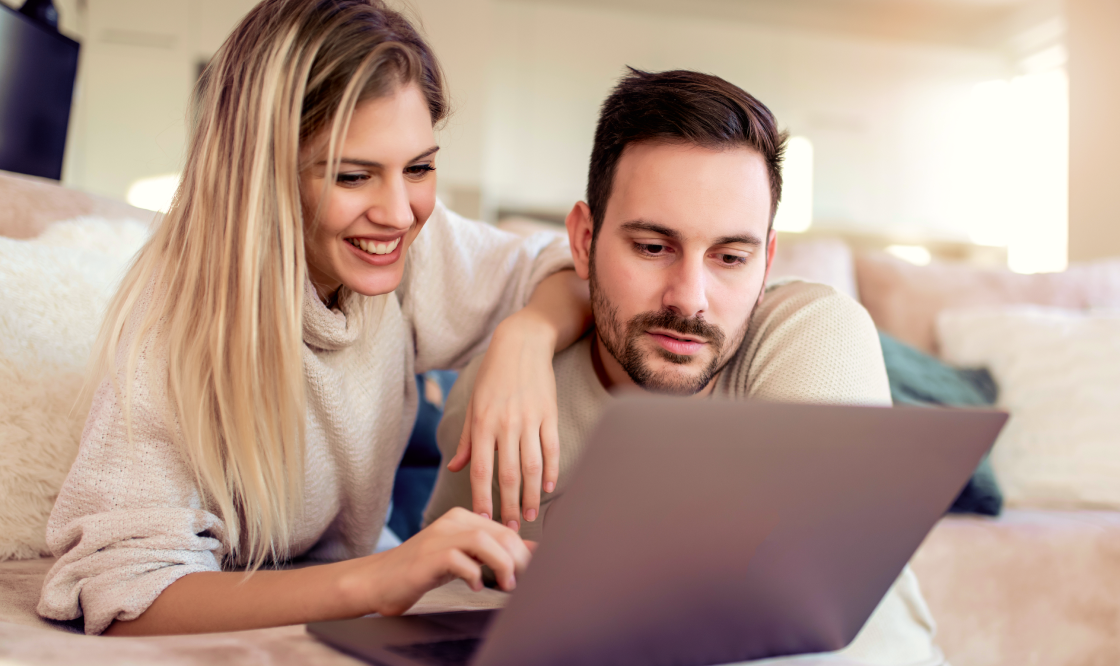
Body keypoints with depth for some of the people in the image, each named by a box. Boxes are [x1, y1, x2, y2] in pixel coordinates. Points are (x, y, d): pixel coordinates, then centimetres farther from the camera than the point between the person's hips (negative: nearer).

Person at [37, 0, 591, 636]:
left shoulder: (416, 247, -13)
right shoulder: (178, 321, -27)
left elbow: (572, 275, -3)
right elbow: (121, 595, -33)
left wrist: (527, 334, -27)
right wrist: (367, 582, -48)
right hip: (225, 638, -4)